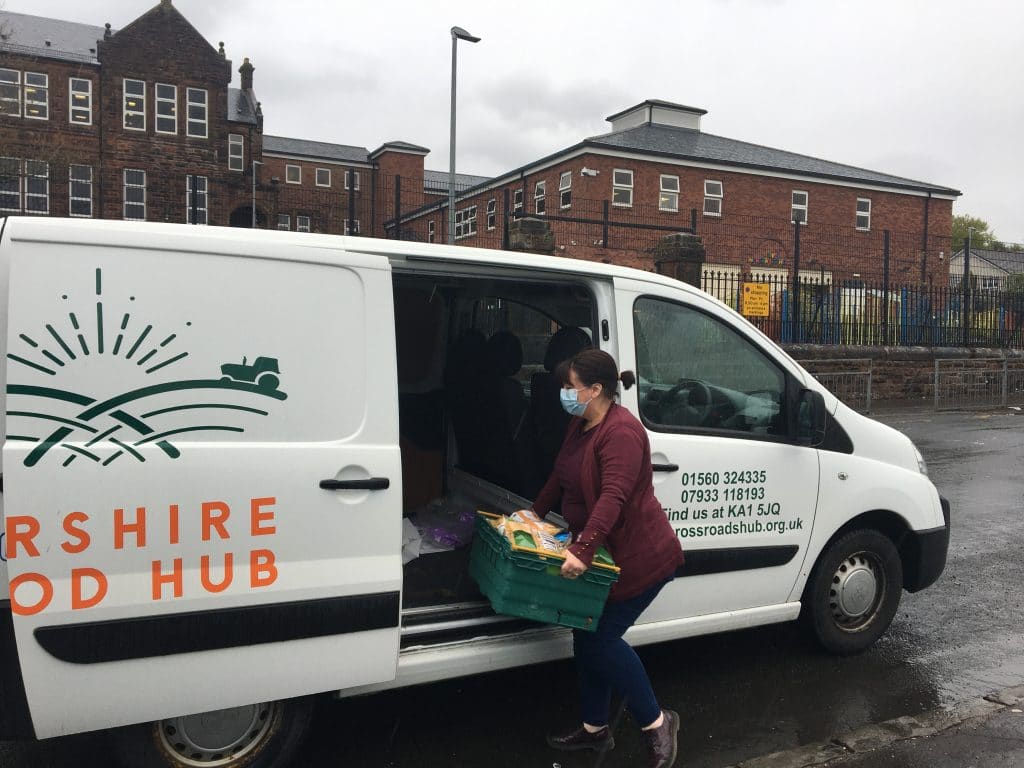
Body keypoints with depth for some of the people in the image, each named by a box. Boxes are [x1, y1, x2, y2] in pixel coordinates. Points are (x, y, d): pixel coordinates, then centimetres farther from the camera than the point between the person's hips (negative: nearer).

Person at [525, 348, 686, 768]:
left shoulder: (621, 431, -24)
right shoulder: (581, 426, 8)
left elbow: (612, 498, -34)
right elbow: (560, 476, 20)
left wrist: (582, 550, -40)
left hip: (639, 558, -10)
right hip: (601, 556, 10)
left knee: (600, 637, -6)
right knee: (587, 635, 13)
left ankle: (656, 722, 14)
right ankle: (594, 729, 29)